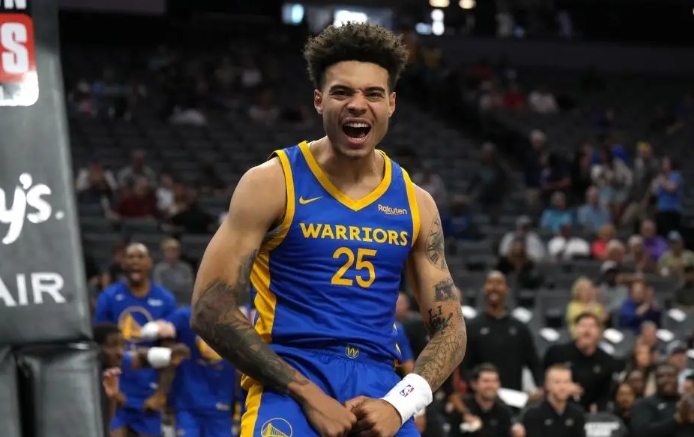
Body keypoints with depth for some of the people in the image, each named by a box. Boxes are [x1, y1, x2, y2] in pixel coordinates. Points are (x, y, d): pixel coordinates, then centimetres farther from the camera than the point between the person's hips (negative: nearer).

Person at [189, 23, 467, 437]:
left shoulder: (415, 204, 9)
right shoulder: (272, 183, -4)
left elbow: (450, 329, 11)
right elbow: (210, 309, -9)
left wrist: (398, 404, -8)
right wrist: (308, 394, -15)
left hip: (378, 389, 4)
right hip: (288, 387, -4)